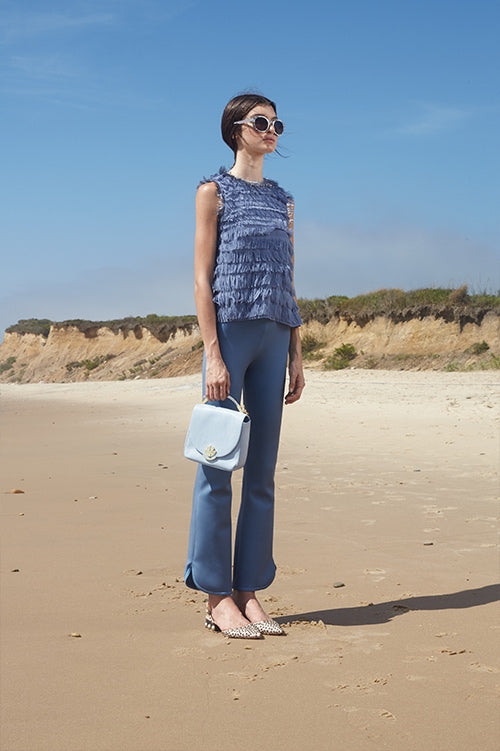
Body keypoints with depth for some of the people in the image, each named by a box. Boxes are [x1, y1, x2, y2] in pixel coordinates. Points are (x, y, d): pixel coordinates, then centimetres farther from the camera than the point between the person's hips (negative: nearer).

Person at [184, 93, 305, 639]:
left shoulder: (282, 200, 19)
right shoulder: (215, 191, 3)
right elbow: (202, 277, -4)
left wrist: (297, 356, 12)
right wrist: (213, 355, -13)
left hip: (273, 337, 6)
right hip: (230, 330, -6)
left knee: (263, 471, 5)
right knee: (218, 465, -5)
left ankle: (248, 592, 11)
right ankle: (217, 597, 1)